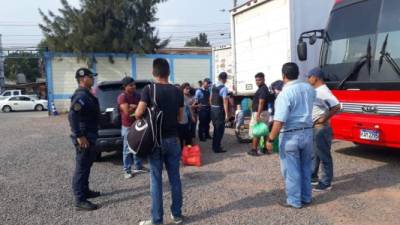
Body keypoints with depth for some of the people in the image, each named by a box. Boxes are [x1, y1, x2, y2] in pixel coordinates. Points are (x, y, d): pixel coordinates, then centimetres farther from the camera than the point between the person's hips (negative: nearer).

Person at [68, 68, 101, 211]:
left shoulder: (87, 94, 14)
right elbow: (72, 116, -29)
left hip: (89, 136, 10)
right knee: (81, 168, -5)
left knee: (86, 166, 19)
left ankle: (85, 191, 33)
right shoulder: (81, 95, -18)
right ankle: (80, 201, 1)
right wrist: (79, 136, -28)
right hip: (84, 138, -10)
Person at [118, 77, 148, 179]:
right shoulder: (122, 97, -13)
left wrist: (133, 106, -8)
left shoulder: (137, 95, 10)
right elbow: (127, 111, -22)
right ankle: (127, 171, 7)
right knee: (128, 149, -1)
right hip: (128, 127, -7)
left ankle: (138, 167, 28)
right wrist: (138, 107, -9)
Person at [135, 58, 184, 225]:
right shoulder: (177, 91, 2)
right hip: (173, 139, 3)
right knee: (175, 178, 12)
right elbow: (180, 118, 7)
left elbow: (138, 114, -17)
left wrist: (138, 116, 5)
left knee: (156, 180, 3)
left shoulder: (149, 90, -9)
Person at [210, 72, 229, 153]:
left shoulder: (213, 86, 6)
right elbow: (225, 101, -20)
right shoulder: (224, 88, -16)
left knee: (216, 128, 20)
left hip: (213, 109, 8)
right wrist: (227, 114, -19)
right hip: (220, 110, -7)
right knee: (220, 129, 3)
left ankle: (214, 146, 31)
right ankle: (217, 148, 9)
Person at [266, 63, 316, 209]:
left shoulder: (285, 93, -19)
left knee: (291, 169, 6)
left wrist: (271, 139, -16)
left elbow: (279, 121, -24)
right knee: (305, 167, 19)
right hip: (307, 132, 7)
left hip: (290, 135, -7)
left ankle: (294, 201, 16)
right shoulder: (309, 88, 3)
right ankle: (306, 197, 31)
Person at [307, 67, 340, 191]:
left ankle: (326, 183, 7)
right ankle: (313, 177, 32)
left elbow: (336, 107, -27)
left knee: (324, 156, -1)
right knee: (313, 154, 19)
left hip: (321, 128, -10)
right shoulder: (315, 90, 12)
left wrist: (324, 119, -21)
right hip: (313, 127, 10)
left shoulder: (324, 91, -18)